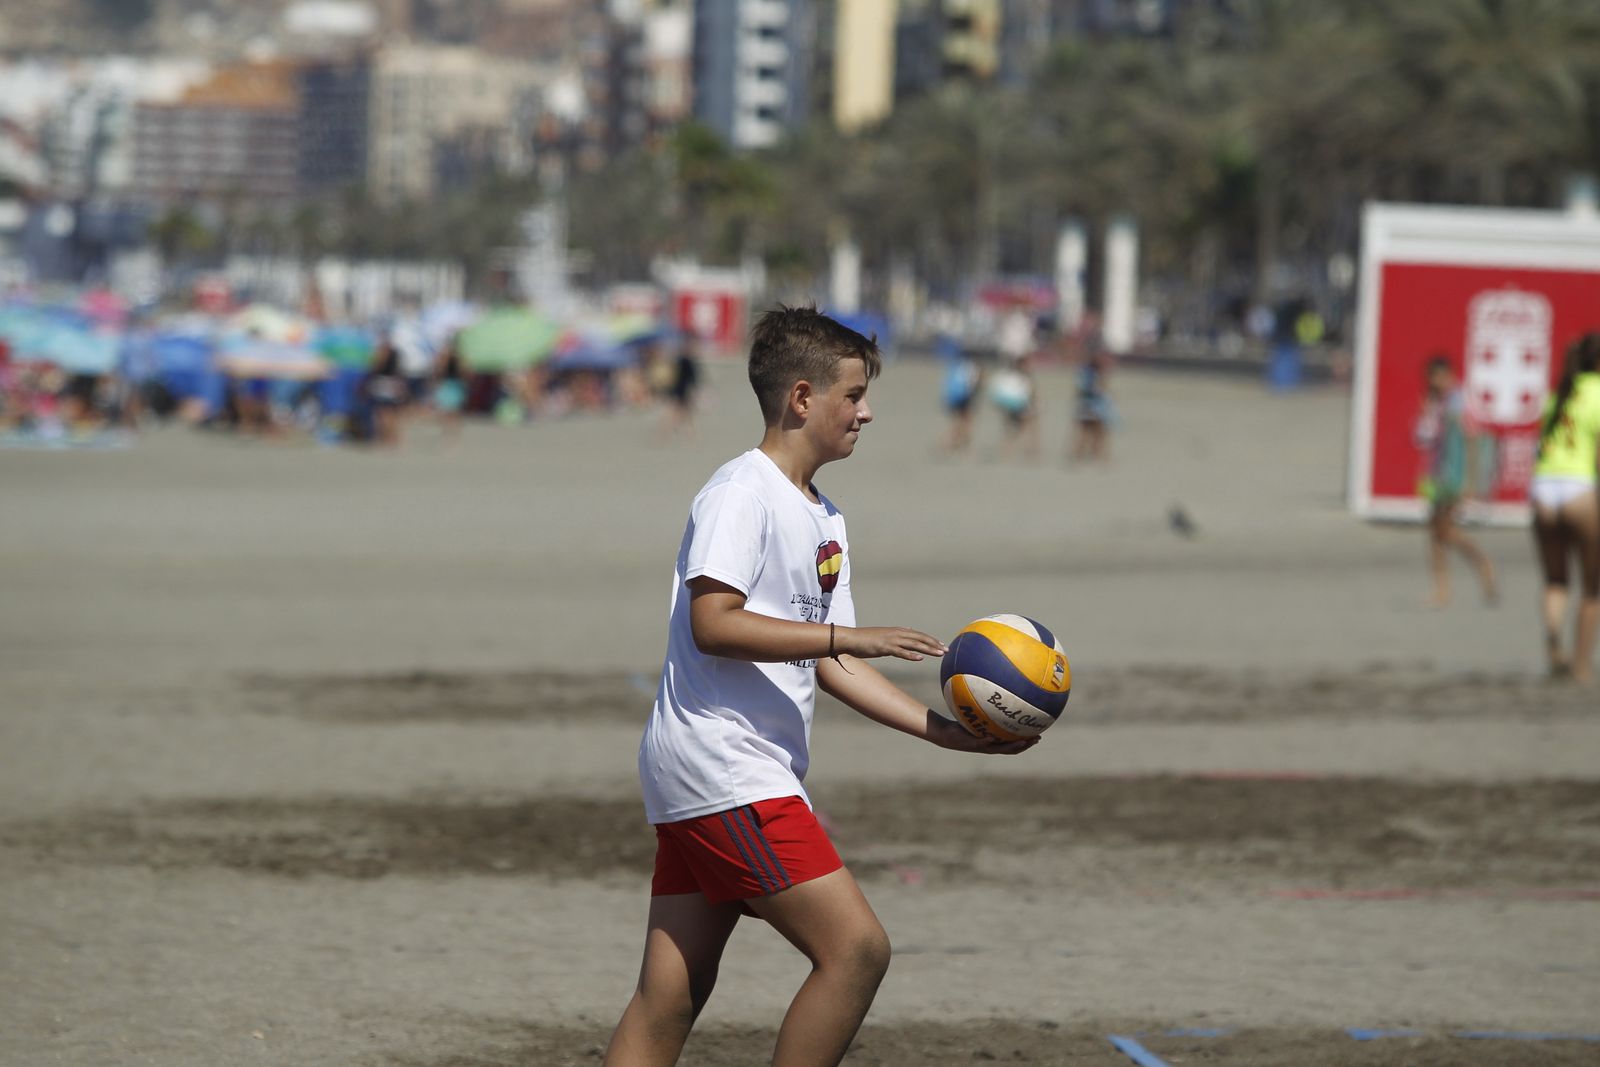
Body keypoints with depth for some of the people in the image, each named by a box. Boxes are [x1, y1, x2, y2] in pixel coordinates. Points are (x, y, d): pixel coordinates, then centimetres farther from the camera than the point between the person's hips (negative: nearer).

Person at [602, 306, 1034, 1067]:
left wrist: (937, 728, 10)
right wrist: (847, 636, -23)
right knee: (856, 947, -13)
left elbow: (826, 661, 20)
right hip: (721, 767, -10)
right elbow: (713, 624, -22)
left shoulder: (822, 520, 19)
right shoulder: (742, 493, -11)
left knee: (671, 995, 8)